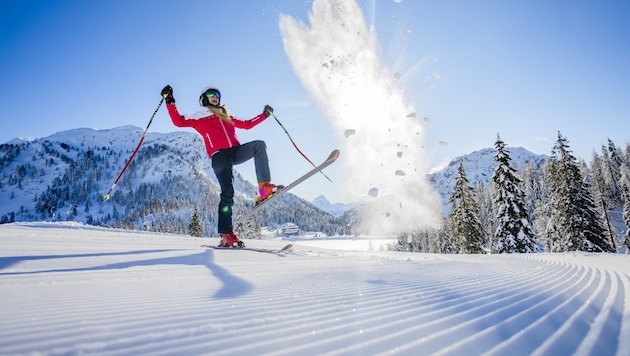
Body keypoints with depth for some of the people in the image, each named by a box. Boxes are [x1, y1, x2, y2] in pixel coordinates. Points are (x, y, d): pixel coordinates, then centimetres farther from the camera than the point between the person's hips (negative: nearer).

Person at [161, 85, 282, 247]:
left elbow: (247, 124, 38)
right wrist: (170, 102, -3)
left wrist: (264, 115, 40)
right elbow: (179, 121, 6)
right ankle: (226, 235, -12)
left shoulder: (226, 116, 32)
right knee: (227, 194, -15)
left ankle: (264, 187, -27)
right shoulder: (198, 117, 19)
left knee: (259, 145, -24)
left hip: (236, 151, 4)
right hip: (219, 156, -4)